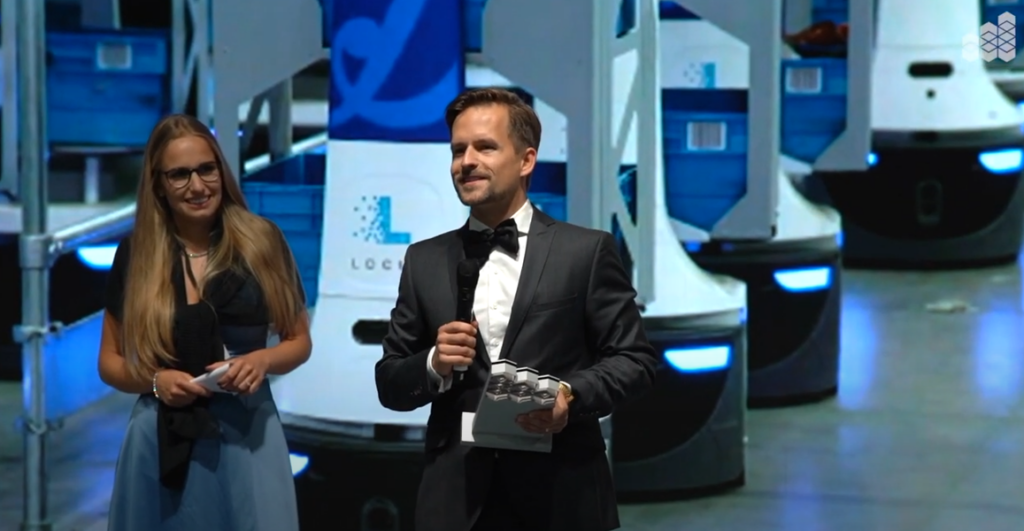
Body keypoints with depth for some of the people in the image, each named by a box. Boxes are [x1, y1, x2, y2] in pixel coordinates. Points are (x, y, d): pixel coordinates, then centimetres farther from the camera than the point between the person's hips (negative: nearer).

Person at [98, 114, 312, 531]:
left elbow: (299, 340, 9)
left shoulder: (261, 241, 0)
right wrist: (155, 380, -11)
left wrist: (263, 360, -12)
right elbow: (110, 361, 9)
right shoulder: (135, 254, 2)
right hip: (161, 439, 1)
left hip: (246, 433, -1)